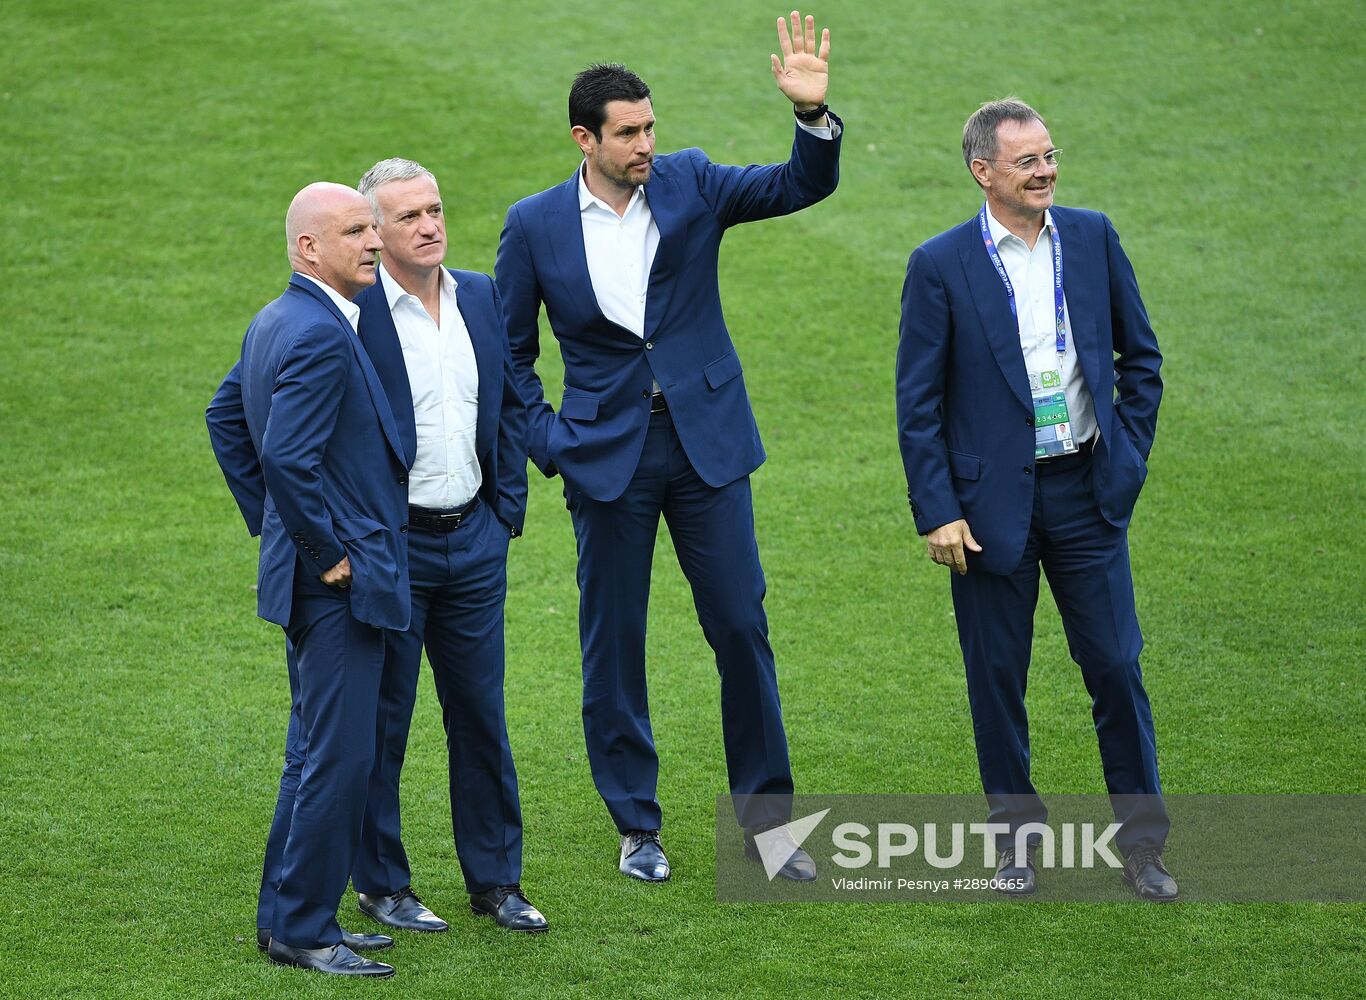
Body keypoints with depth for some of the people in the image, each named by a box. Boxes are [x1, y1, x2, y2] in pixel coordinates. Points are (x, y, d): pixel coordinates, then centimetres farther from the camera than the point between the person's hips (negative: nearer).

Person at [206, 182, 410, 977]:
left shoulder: (275, 323, 12)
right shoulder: (320, 336, -21)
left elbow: (226, 417, 24)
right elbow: (287, 457, -29)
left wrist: (271, 524, 23)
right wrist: (329, 551, -18)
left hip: (309, 575, 11)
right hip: (341, 582, -11)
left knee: (318, 754, 17)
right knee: (340, 759, -5)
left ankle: (292, 916, 24)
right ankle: (303, 929, 1)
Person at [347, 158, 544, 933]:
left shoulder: (482, 297, 6)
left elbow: (512, 405, 14)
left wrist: (508, 507, 7)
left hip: (475, 541, 5)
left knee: (482, 713, 11)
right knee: (382, 720, 5)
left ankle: (496, 879, 21)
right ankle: (381, 883, 16)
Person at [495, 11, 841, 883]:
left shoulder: (689, 183, -1)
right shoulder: (536, 225, -3)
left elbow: (803, 187, -9)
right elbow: (509, 351, 7)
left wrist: (814, 114, -27)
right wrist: (547, 442, -3)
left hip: (707, 444, 1)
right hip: (608, 458, -1)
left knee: (742, 629, 2)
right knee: (613, 645, 6)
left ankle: (766, 817, 14)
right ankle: (637, 826, 20)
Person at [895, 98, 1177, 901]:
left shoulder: (1092, 238, 1)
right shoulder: (941, 265, -7)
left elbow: (1140, 356, 12)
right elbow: (918, 403, -5)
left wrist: (1130, 457, 5)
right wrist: (938, 514, -9)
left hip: (1087, 494, 2)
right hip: (993, 503, -2)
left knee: (1117, 668, 3)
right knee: (999, 681, 7)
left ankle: (1143, 842, 15)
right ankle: (1017, 835, 23)